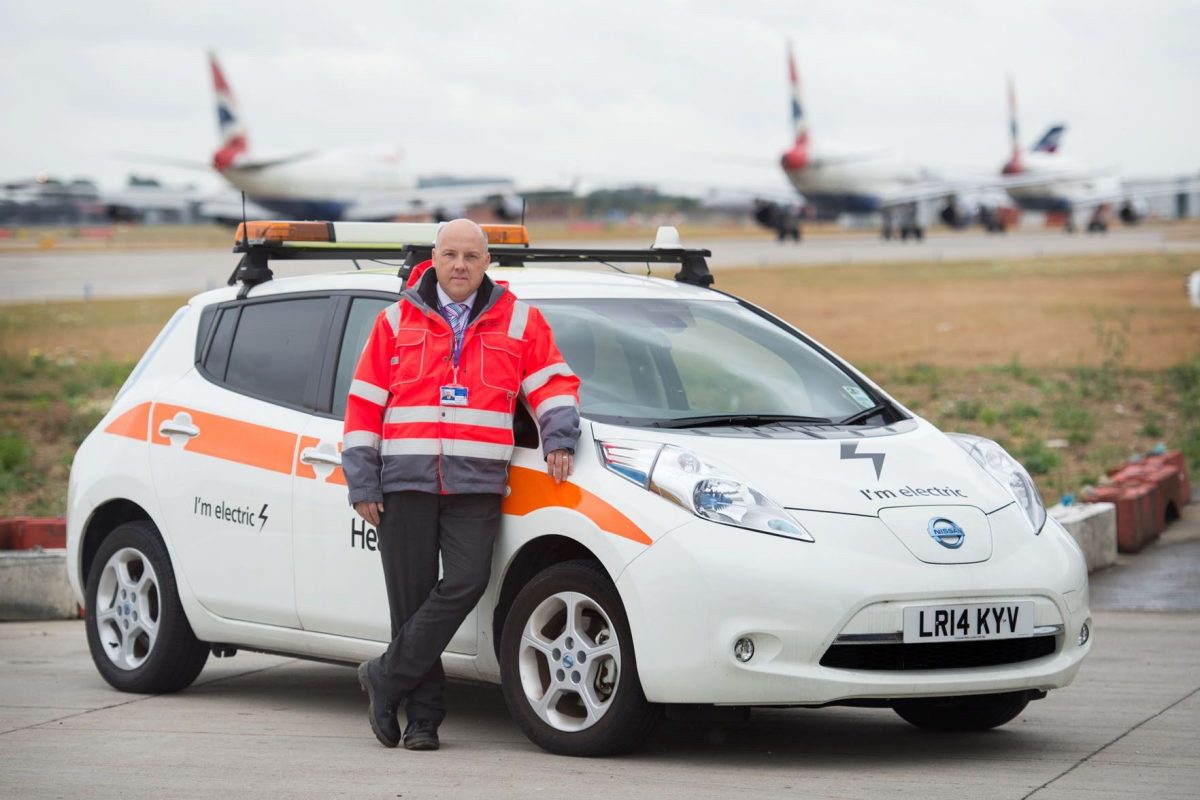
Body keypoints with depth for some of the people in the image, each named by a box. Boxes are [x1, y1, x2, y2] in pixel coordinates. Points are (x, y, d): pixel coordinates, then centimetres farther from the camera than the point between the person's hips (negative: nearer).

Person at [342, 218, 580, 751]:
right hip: (405, 482, 0)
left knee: (467, 581, -18)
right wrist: (362, 483, 3)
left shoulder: (518, 322, 11)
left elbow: (553, 382, 14)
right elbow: (364, 403, 10)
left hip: (476, 485, 0)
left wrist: (559, 436, -5)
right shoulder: (397, 322, 11)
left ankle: (386, 677, -5)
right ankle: (423, 717, 9)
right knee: (412, 598, 0)